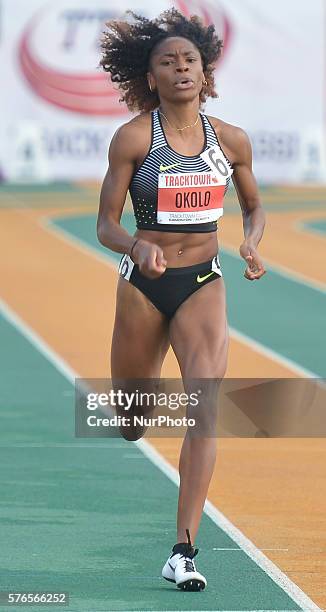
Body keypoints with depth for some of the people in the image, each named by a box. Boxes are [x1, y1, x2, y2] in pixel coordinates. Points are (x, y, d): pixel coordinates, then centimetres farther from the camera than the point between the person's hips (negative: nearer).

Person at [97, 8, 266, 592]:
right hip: (143, 283, -1)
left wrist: (251, 244, -5)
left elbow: (255, 208, 17)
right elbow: (106, 223, -6)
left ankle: (184, 553, -18)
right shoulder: (133, 137, -7)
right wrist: (137, 247, -27)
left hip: (204, 286, 1)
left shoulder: (231, 141, 1)